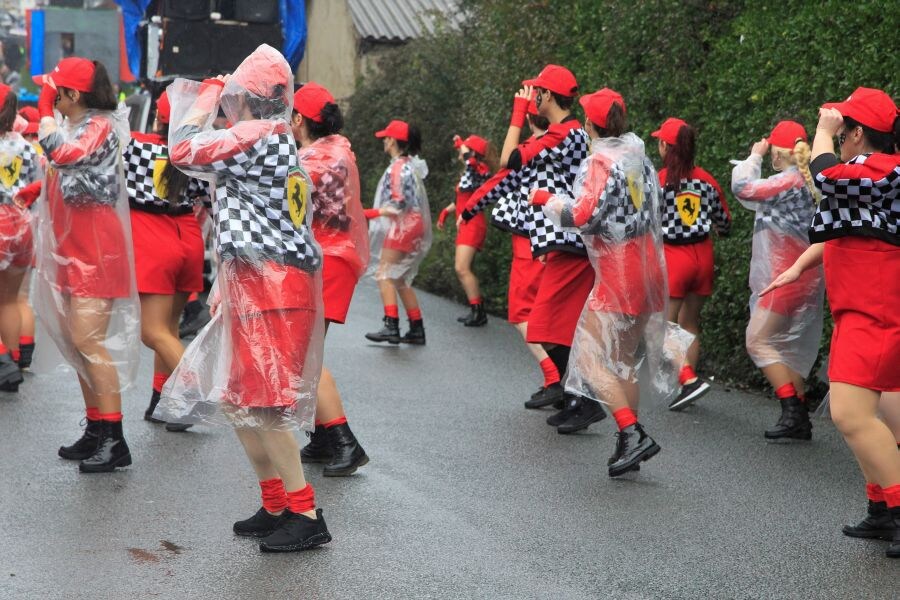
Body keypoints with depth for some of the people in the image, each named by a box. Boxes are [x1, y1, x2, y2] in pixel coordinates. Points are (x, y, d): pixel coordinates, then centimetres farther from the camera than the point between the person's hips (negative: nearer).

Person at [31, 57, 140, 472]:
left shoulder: (101, 127, -13)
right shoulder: (74, 128, 13)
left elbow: (59, 153, -28)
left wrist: (45, 107, -16)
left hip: (96, 251, -10)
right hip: (72, 250, 10)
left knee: (87, 341, -14)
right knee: (76, 341, 11)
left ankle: (114, 440, -12)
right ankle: (96, 430, 18)